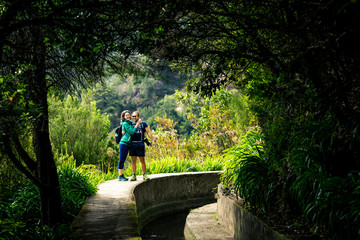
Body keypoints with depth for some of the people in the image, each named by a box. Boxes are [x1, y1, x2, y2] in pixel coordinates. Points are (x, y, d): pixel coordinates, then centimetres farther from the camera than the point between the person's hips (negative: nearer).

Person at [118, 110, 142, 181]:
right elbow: (132, 132, -15)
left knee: (123, 160, 11)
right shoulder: (125, 123, -10)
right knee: (121, 160, -5)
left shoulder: (130, 122, 13)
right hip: (123, 144, -8)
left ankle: (121, 175, 15)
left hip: (127, 144, 8)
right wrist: (137, 124, -13)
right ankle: (120, 176, -3)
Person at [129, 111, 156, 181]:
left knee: (142, 160, 1)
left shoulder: (143, 124, 5)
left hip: (140, 145, -3)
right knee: (133, 161, 3)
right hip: (132, 145, 3)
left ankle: (144, 175, 7)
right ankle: (133, 176, 6)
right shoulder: (131, 124, 13)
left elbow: (149, 133, 2)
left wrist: (153, 140, -9)